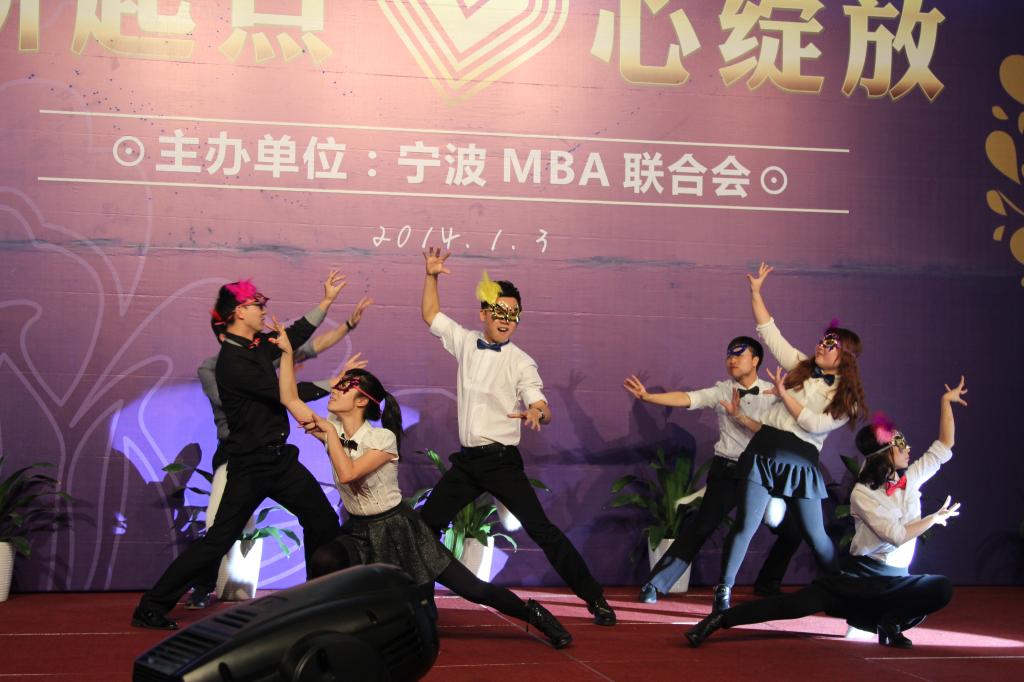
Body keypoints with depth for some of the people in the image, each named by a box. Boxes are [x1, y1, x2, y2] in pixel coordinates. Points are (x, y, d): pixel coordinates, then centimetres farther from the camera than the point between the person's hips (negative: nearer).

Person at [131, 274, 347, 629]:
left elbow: (297, 334, 20)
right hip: (250, 466, -9)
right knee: (220, 540, -6)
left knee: (323, 521, 9)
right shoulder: (232, 362, -20)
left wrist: (327, 300, 18)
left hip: (279, 457, 9)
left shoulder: (257, 347, 5)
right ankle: (151, 606, 2)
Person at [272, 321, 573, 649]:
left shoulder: (382, 438, -21)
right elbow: (289, 398, -7)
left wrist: (330, 432, -25)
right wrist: (287, 351, -10)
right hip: (358, 532, 4)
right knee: (323, 561, -31)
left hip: (398, 529, -4)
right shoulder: (331, 429, -5)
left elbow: (346, 473, -33)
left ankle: (532, 613, 18)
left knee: (471, 588, -4)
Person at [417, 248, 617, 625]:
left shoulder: (520, 362, -7)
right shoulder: (466, 342, 7)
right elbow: (431, 314, 21)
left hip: (501, 461, -6)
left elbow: (544, 410, -16)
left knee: (541, 529, -13)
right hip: (466, 460, 6)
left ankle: (595, 599, -9)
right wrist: (431, 275, 10)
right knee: (426, 522, 9)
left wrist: (536, 414, -39)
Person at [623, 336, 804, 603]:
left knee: (791, 530, 4)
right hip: (727, 471, -2)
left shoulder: (773, 392, 2)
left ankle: (768, 585, 26)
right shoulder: (722, 391, -1)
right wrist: (646, 396, -28)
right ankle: (655, 584, -7)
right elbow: (685, 399, -14)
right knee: (702, 527, -11)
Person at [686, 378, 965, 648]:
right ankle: (719, 620, -25)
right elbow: (897, 535, -18)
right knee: (794, 604, -23)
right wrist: (936, 517, -6)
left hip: (897, 580, 5)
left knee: (942, 588, -26)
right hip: (860, 576, -5)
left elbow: (944, 447, 15)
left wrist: (946, 401, 13)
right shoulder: (863, 493, -9)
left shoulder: (911, 478, 8)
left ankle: (888, 620, -8)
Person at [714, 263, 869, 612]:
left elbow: (815, 424, -8)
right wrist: (755, 292, 7)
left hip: (801, 461, -1)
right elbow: (769, 332, 11)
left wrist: (784, 395, -8)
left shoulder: (846, 398, 4)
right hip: (765, 449, 1)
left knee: (816, 535, 3)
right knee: (745, 525, -7)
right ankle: (723, 591, -2)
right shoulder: (799, 365, 11)